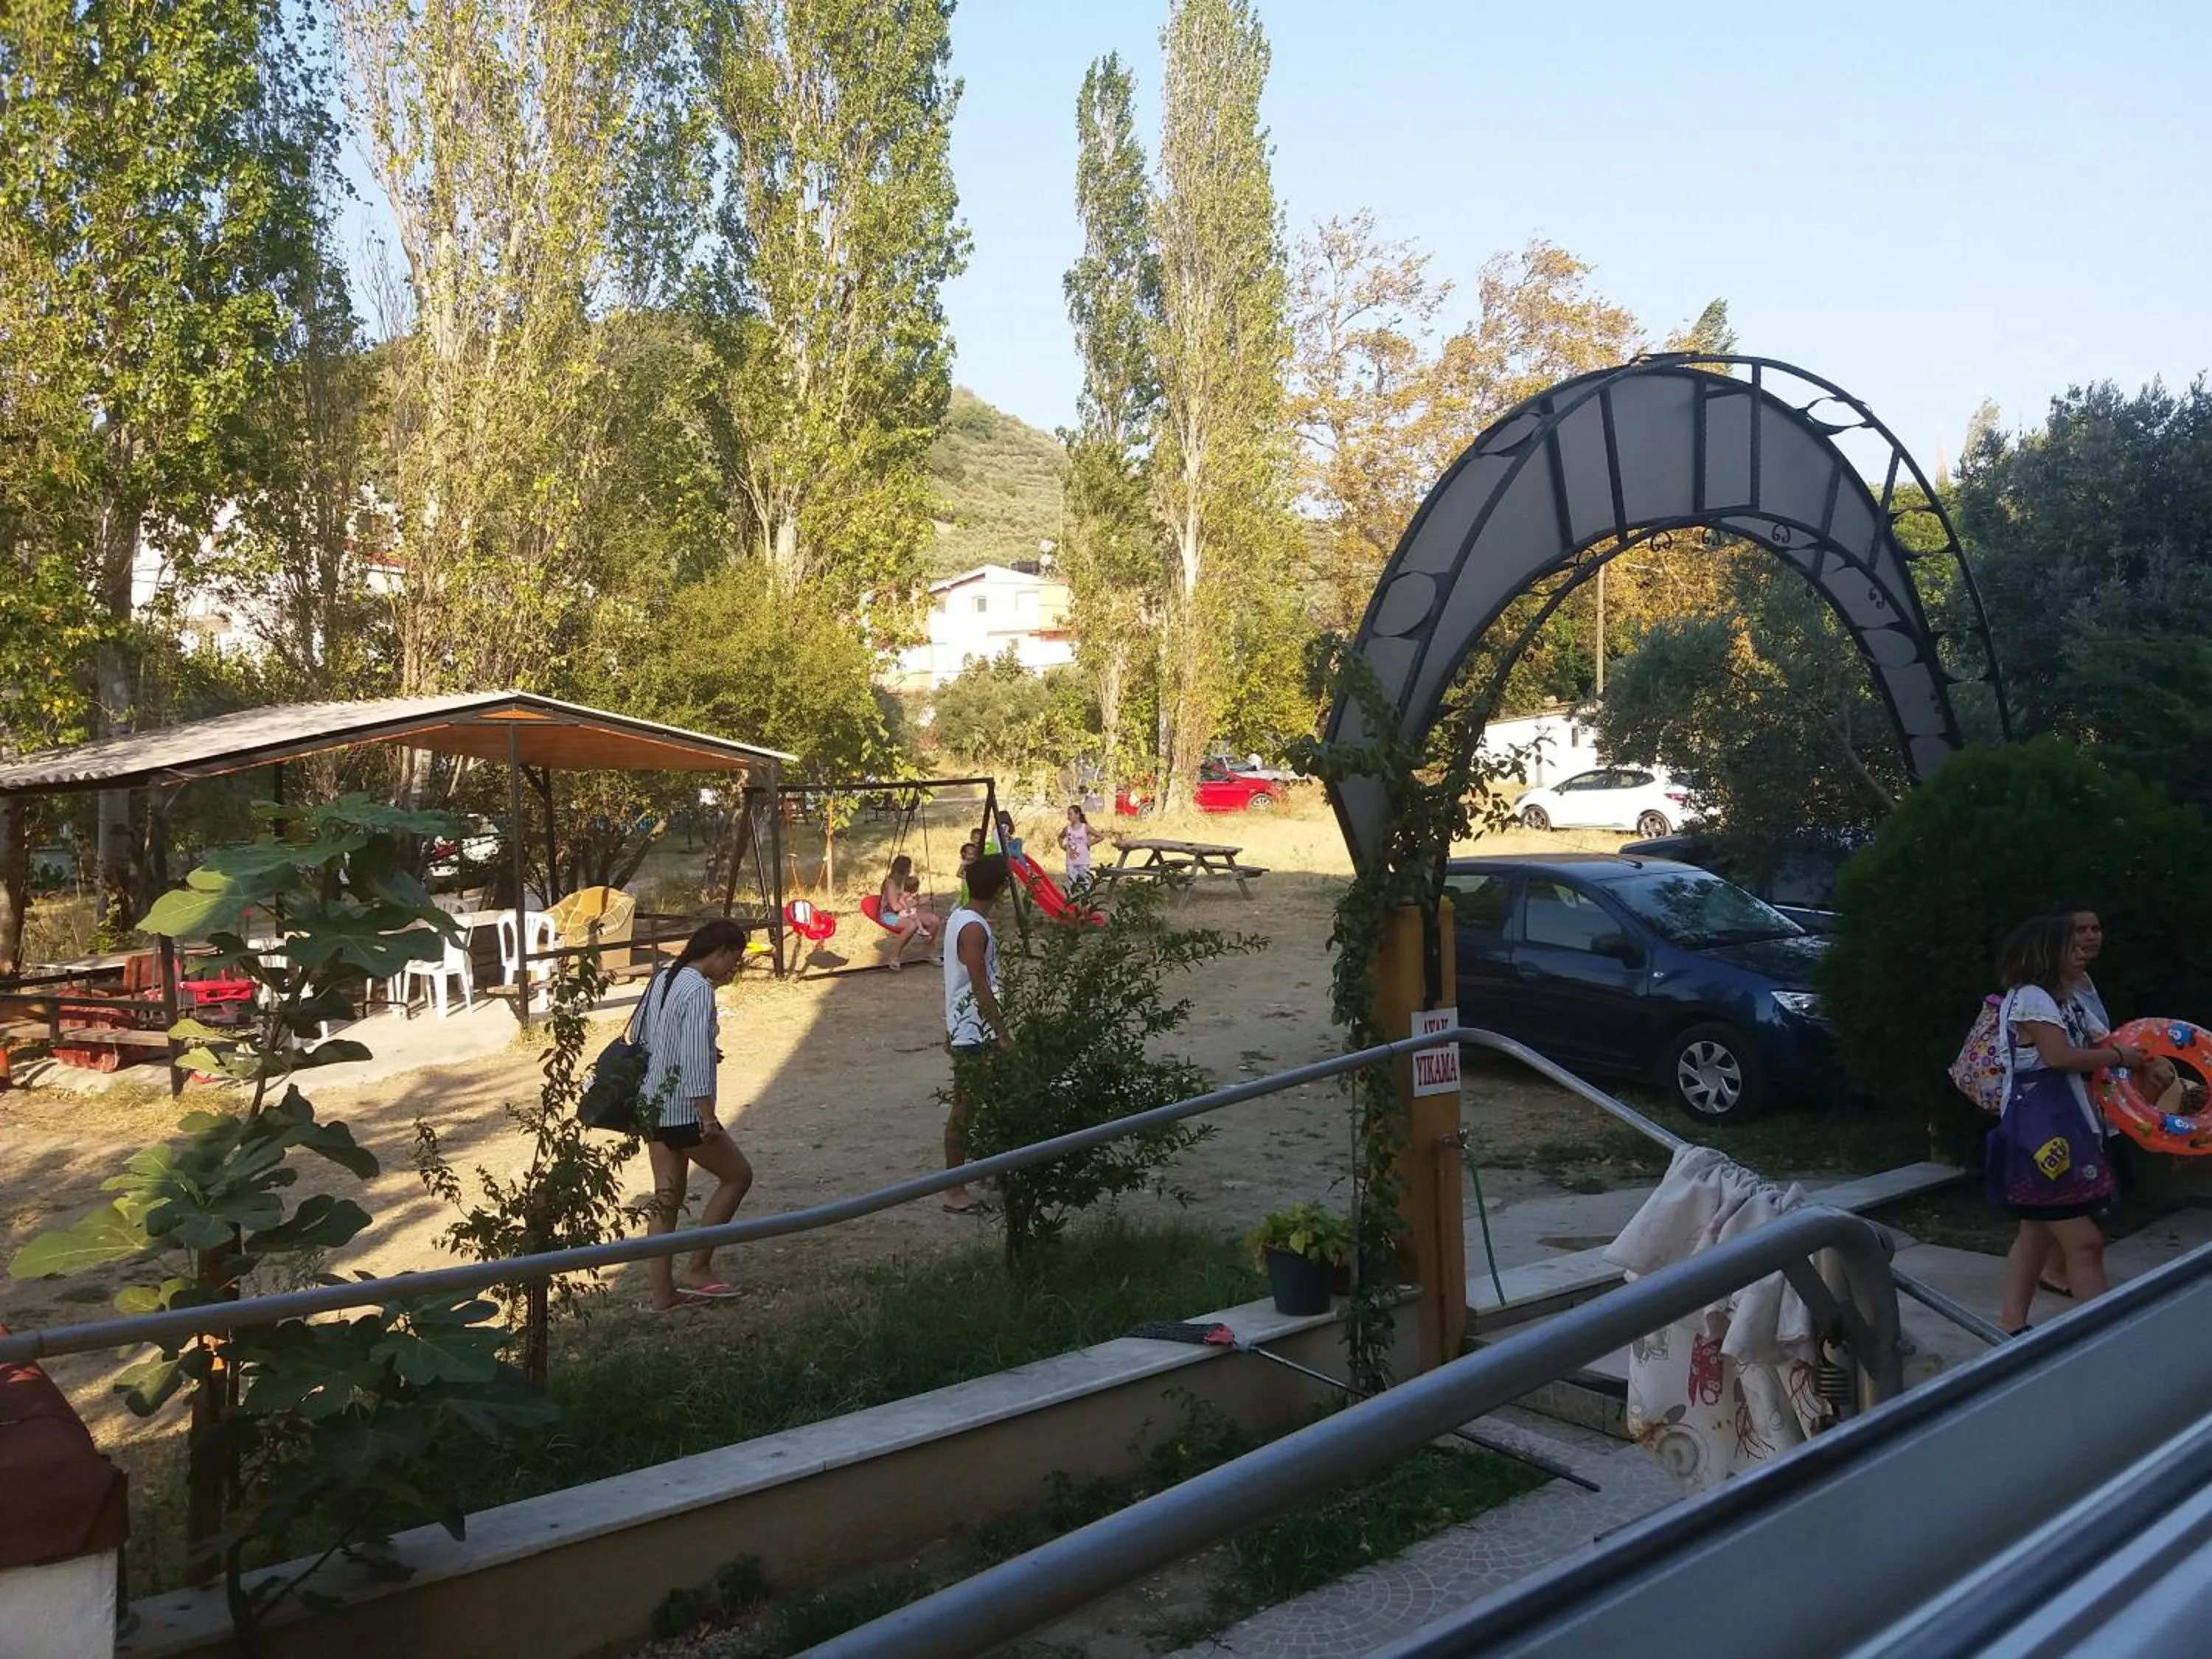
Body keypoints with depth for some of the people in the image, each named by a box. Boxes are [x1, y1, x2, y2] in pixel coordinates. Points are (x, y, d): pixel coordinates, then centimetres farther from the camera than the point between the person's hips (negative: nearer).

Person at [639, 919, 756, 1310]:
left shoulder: (662, 978, 9)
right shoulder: (699, 990, -18)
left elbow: (642, 1039, 17)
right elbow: (696, 1059, -25)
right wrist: (708, 1117, -24)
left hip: (652, 1103, 9)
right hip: (683, 1110, -9)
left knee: (667, 1196, 14)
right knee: (737, 1175, 8)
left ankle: (663, 1292, 18)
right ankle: (696, 1268, 9)